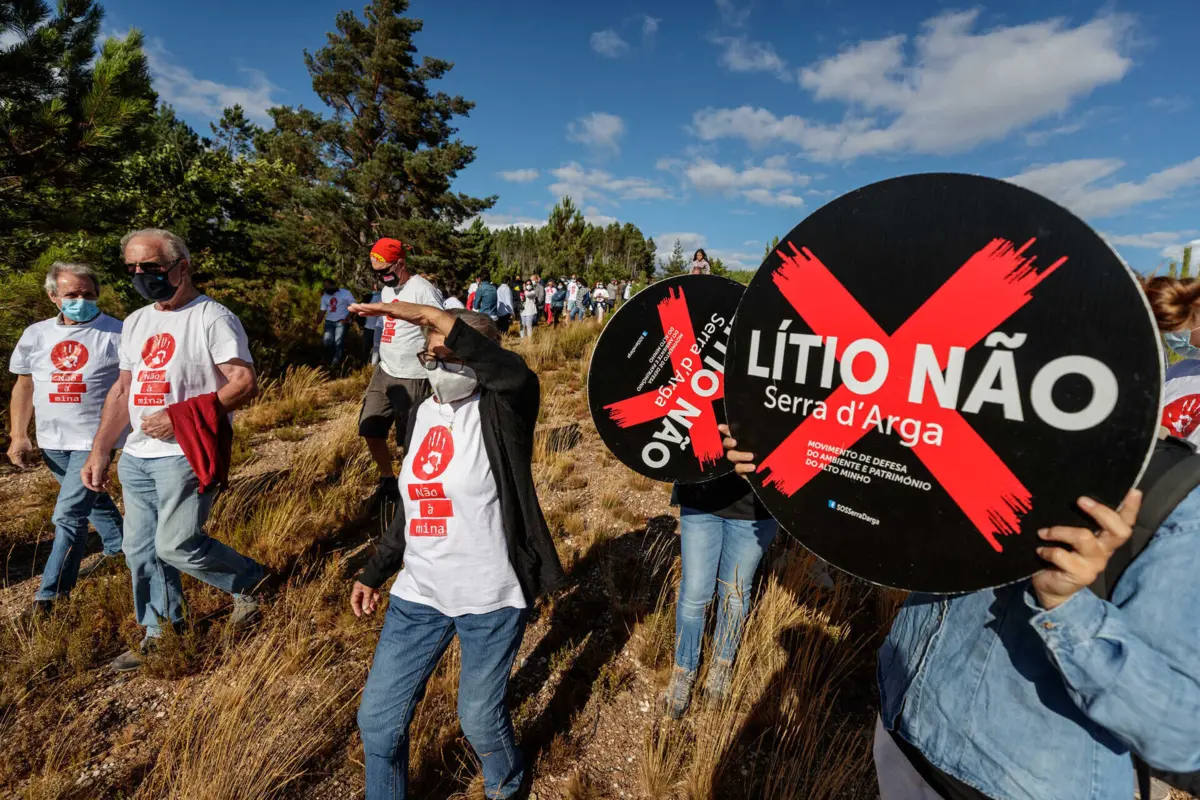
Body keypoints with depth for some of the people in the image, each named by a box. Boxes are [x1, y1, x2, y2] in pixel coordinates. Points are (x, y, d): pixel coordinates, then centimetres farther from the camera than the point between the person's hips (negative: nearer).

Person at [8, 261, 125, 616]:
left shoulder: (116, 334, -9)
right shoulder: (36, 334, 6)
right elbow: (23, 386, 13)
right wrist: (18, 436, 9)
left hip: (94, 439, -6)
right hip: (52, 440, 6)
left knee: (69, 516, -7)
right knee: (92, 499, 22)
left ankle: (50, 596, 2)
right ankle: (117, 548, 42)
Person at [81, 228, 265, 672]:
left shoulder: (213, 318, -10)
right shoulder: (135, 322, 15)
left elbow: (245, 384, -18)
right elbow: (122, 390, 18)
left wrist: (179, 418, -21)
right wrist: (99, 452, 12)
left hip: (185, 456, -8)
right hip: (137, 456, 8)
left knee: (176, 546, -9)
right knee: (140, 550, 13)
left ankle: (249, 580, 16)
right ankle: (159, 635, 29)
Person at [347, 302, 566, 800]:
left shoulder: (500, 412, -14)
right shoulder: (422, 414, 6)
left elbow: (519, 375, -41)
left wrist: (434, 316, -40)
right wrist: (374, 572, 18)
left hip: (489, 596, -5)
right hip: (418, 595, 6)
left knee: (479, 717, 13)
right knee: (378, 719, 13)